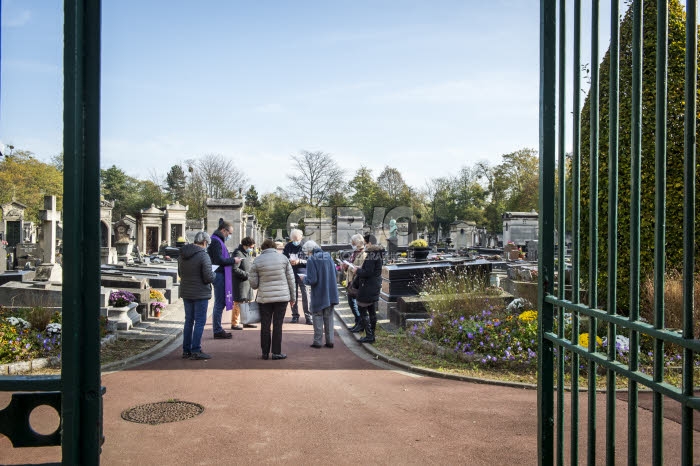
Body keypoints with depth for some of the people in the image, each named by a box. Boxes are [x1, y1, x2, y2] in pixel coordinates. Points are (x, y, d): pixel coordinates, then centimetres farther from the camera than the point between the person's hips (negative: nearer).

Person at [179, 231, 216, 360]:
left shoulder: (182, 255, 7)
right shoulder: (203, 255, -17)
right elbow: (209, 277, -19)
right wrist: (213, 274, 1)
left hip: (186, 293, 7)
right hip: (200, 294, -7)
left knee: (189, 320, 14)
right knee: (200, 321, 0)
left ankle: (186, 350, 18)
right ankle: (196, 350, 0)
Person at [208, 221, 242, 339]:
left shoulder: (218, 240, 18)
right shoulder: (216, 241, -15)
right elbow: (219, 260, -21)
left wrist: (231, 259, 8)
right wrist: (233, 260, -11)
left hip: (221, 275, 11)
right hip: (219, 275, -11)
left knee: (220, 303, 15)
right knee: (219, 304, -5)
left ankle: (218, 329, 22)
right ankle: (218, 331, 2)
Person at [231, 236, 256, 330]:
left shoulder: (248, 254, 16)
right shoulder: (238, 253, -14)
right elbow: (234, 269, -21)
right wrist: (247, 274, -20)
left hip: (248, 282, 9)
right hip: (240, 283, -9)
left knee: (249, 302, 15)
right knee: (238, 303, -3)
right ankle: (234, 323, 6)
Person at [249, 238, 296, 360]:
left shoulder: (257, 261, -3)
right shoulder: (283, 258, 1)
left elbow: (253, 284, -2)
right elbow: (291, 279, 2)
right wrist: (292, 297, 10)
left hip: (264, 298, 0)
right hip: (282, 297, 0)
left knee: (265, 325, 10)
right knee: (277, 325, 6)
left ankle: (265, 352, 16)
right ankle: (276, 352, 8)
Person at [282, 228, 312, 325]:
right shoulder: (288, 246, 7)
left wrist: (299, 261, -17)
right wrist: (289, 261, -8)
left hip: (302, 273, -3)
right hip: (291, 273, 3)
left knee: (305, 294, -7)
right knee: (293, 294, 8)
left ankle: (308, 316, -3)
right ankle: (295, 315, 18)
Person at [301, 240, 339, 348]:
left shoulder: (311, 260, -16)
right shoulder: (328, 256, 3)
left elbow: (312, 280, -19)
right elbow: (335, 273, 11)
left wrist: (304, 278, 0)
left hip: (318, 295, -5)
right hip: (331, 294, 5)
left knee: (318, 317, 8)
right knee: (329, 317, 14)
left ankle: (317, 341, 10)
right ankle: (330, 341, 16)